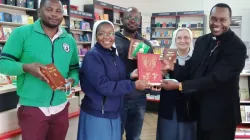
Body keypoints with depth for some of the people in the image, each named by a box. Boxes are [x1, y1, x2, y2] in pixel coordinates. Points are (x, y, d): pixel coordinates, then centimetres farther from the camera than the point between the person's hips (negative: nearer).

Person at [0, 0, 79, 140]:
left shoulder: (70, 40, 6)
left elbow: (75, 69, 14)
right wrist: (26, 67, -26)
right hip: (31, 108, -4)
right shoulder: (22, 33, -8)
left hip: (60, 108, 5)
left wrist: (72, 80, -9)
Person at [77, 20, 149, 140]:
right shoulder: (92, 56, -16)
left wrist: (131, 76, -2)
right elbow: (103, 86, -24)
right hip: (96, 114, -7)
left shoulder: (114, 55, 7)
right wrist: (134, 85, -21)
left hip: (114, 113, 7)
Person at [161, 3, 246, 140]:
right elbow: (192, 70, 6)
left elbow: (215, 79, -26)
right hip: (200, 109, 6)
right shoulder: (202, 41, 3)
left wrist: (179, 85, -28)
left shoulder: (237, 47, -18)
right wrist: (172, 67, -12)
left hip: (220, 114, -6)